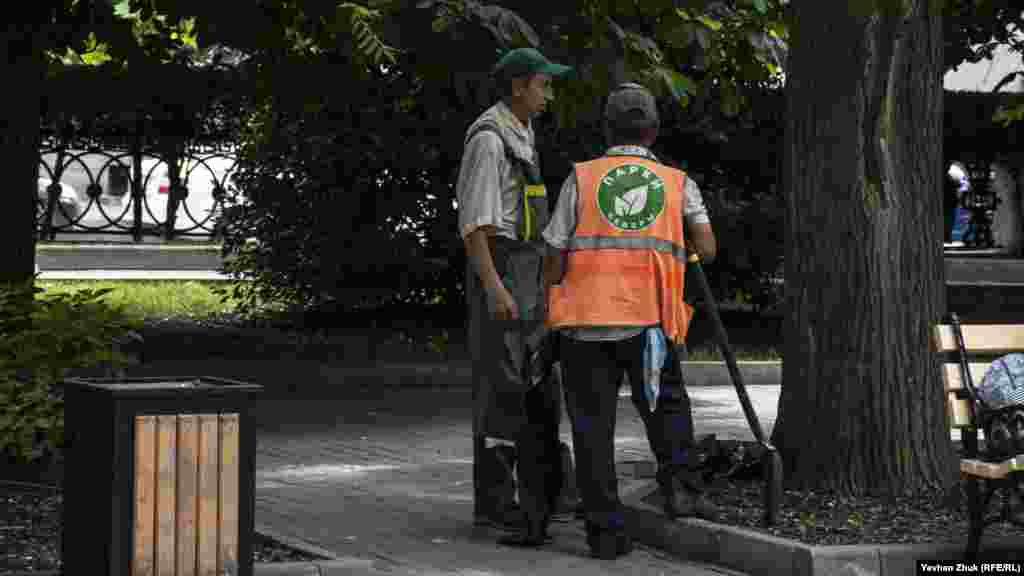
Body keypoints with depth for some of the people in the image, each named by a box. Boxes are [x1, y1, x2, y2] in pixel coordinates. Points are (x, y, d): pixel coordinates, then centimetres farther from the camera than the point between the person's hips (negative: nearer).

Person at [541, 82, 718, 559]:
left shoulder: (581, 179, 6)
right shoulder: (679, 184, 9)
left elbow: (554, 260, 5)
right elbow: (707, 250, 2)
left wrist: (550, 312, 20)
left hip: (584, 322, 0)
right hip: (647, 323, 0)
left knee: (593, 428, 7)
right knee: (667, 406, 23)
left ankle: (607, 530, 5)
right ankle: (680, 487, 4)